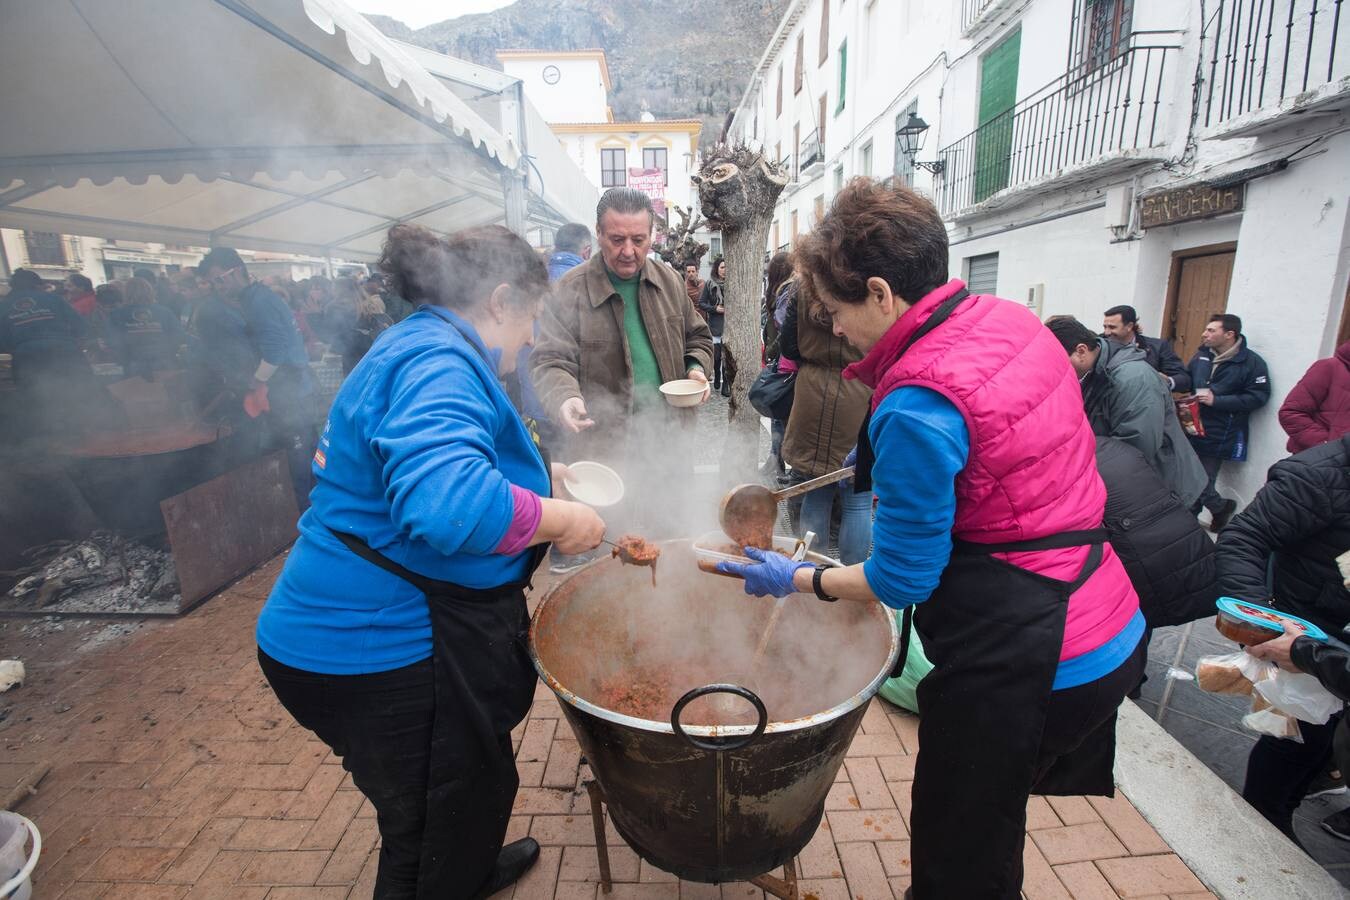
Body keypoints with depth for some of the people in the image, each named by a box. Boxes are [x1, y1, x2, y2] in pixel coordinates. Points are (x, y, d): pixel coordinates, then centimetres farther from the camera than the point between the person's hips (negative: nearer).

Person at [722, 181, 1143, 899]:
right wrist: (875, 463, 17)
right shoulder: (1010, 319, 0)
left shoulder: (917, 407, -27)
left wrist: (797, 580, -4)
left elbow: (902, 578, -18)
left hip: (1022, 671, -9)